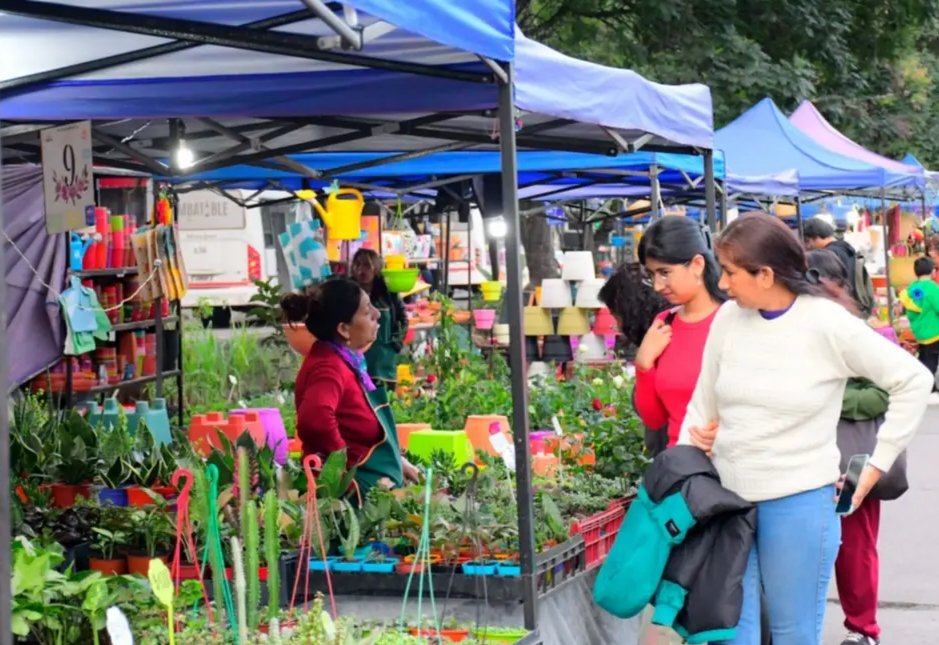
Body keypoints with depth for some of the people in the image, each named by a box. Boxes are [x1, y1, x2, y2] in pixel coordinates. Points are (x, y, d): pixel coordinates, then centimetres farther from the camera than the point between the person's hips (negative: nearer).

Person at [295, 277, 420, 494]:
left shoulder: (347, 361, 10)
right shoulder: (329, 368, -21)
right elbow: (314, 419, -41)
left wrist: (396, 460, 15)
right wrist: (347, 463, -27)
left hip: (374, 482, 10)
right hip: (351, 487, -10)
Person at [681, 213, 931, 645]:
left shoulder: (827, 323, -10)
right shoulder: (728, 319, 2)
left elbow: (913, 381, -4)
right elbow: (703, 405, 12)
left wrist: (876, 467, -4)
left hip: (799, 502, -4)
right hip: (725, 499, 4)